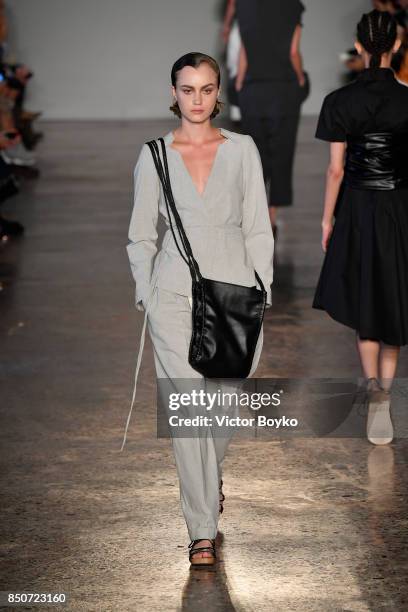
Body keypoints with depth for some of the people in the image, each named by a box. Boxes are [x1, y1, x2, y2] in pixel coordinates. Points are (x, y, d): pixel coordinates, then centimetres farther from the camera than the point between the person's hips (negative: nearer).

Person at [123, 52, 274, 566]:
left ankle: (209, 475, 43)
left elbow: (258, 229, 6)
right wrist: (147, 297, 1)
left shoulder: (242, 149, 5)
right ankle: (202, 530, -1)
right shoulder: (154, 155, 4)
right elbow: (141, 236, 8)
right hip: (175, 293, -1)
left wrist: (259, 293, 0)